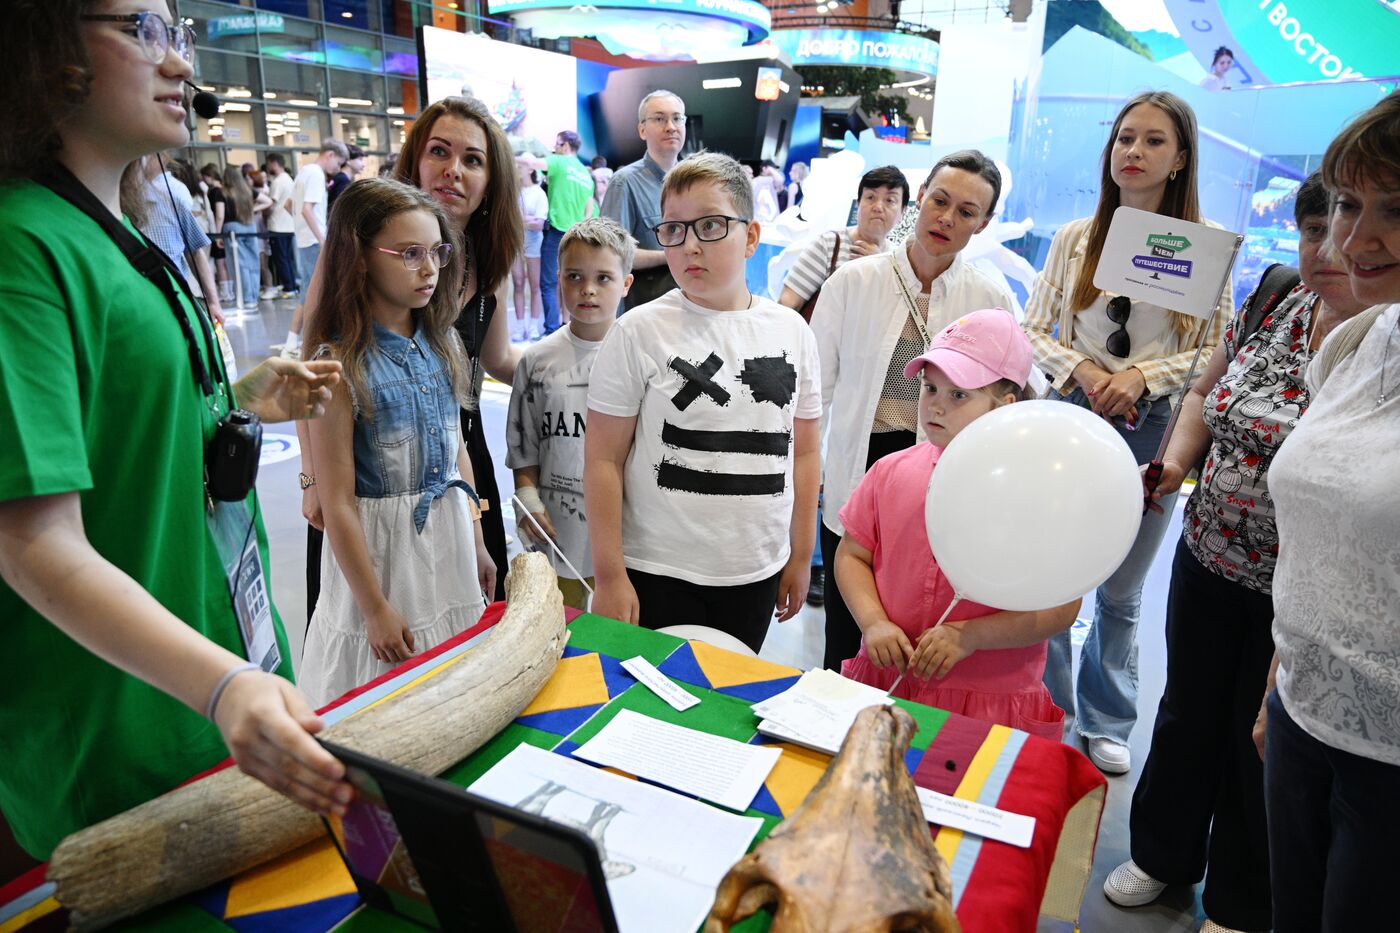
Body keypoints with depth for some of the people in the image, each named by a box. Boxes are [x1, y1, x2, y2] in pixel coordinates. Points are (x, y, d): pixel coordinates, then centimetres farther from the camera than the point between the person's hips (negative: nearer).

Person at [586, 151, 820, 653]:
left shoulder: (791, 331, 3)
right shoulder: (639, 332, -8)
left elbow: (803, 451, 9)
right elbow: (604, 459, -7)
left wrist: (800, 557, 11)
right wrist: (609, 577, -8)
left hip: (757, 574, 4)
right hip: (659, 576, -3)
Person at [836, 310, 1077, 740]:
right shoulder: (890, 472, 1)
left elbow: (1062, 605, -10)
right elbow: (851, 554, 7)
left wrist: (969, 635, -21)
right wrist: (874, 622, -11)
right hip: (885, 681, 3)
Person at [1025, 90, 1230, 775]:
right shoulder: (1075, 237, 4)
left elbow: (1217, 350, -1)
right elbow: (1033, 328, 4)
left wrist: (1142, 376, -15)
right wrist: (1079, 370, -12)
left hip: (1153, 427, 0)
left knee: (1122, 592, 13)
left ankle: (1105, 724, 32)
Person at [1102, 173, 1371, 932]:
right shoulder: (1269, 305, -3)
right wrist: (1175, 462, -6)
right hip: (1208, 562, 4)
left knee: (1263, 750, 14)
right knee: (1188, 714, 21)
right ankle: (1162, 853, 48)